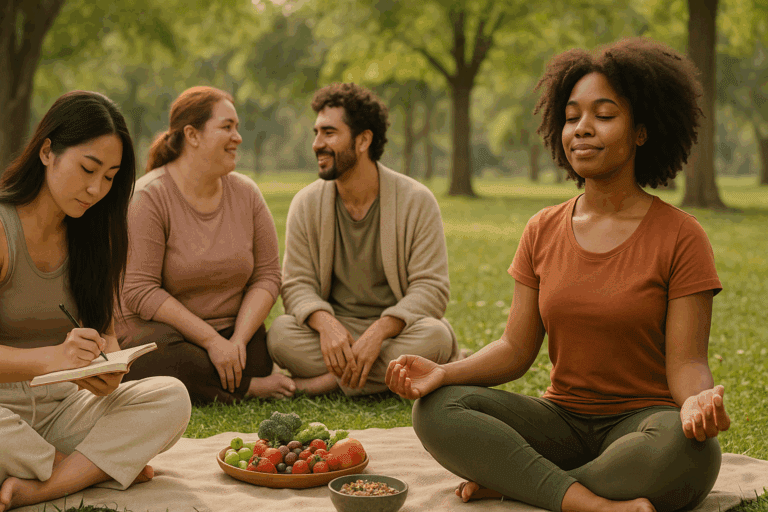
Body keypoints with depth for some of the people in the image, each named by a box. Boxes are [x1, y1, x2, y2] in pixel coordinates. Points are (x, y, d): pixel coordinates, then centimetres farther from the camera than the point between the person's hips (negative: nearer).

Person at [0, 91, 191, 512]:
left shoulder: (91, 234, 7)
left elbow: (104, 330, 9)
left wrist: (108, 369, -15)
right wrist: (51, 358, -36)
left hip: (62, 406, 6)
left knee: (171, 397, -17)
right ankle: (101, 467, -12)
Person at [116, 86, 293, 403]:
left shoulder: (246, 193, 4)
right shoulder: (149, 197, -13)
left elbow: (267, 275, 2)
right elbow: (139, 290, -19)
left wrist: (238, 340, -14)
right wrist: (211, 340, -22)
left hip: (233, 329, 4)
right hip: (157, 328, -4)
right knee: (169, 362, -38)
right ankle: (251, 387, -15)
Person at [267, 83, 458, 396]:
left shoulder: (416, 201, -7)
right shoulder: (306, 204, 1)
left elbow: (431, 288, -12)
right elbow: (297, 284, -3)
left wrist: (378, 331, -29)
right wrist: (325, 323, -28)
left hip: (397, 330, -1)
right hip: (335, 327, 1)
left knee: (435, 336, -34)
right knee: (280, 334, -28)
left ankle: (328, 380, -22)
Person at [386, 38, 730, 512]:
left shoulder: (680, 237, -4)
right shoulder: (543, 232, 8)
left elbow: (686, 362, -8)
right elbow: (516, 348, 5)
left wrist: (698, 400, -32)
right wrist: (444, 373, -14)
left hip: (642, 419, -3)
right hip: (562, 418, 3)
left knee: (686, 447, -38)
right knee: (436, 410, -19)